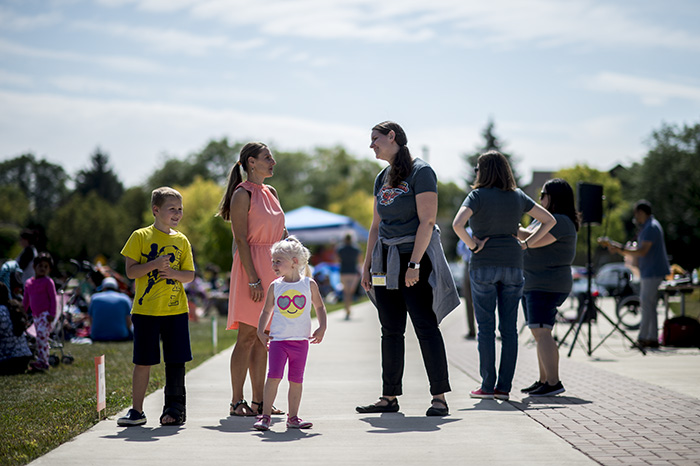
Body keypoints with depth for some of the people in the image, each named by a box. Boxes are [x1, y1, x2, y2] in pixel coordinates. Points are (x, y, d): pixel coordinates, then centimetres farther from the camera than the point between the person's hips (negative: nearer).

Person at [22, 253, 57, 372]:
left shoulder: (48, 282, -2)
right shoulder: (28, 283, 16)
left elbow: (53, 298, -6)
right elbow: (26, 300, 24)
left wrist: (52, 314, -14)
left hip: (45, 314, -7)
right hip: (36, 315, 7)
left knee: (41, 335, -20)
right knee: (41, 338, 9)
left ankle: (42, 361, -25)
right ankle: (44, 362, 14)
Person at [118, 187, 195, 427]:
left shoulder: (181, 240, 9)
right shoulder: (140, 236, 0)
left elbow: (189, 274, 9)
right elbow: (130, 271, -5)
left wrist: (173, 273, -12)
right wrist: (155, 265, -19)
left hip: (176, 309, 2)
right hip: (146, 309, -2)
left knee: (176, 360, 3)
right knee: (143, 361, 3)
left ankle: (175, 407, 12)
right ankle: (137, 411, 11)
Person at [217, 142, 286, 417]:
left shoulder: (270, 193, 16)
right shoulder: (243, 194, -8)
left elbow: (282, 232, 20)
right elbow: (241, 240, -14)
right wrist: (253, 279, -19)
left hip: (272, 268, 8)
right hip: (251, 268, -8)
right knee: (247, 336, -8)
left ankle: (258, 401, 11)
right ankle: (237, 402, -4)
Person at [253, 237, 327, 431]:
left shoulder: (309, 284, 1)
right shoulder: (275, 286, 3)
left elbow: (320, 307, 14)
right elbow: (267, 310, 14)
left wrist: (322, 328, 3)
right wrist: (261, 331, 3)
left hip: (300, 340, 1)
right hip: (278, 340, -1)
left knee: (296, 380, 5)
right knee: (274, 376, -11)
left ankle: (293, 417, 15)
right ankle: (265, 416, -5)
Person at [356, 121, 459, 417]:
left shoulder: (420, 172, -8)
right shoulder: (382, 178, 15)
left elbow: (427, 222, -15)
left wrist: (414, 264, -20)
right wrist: (367, 265, 14)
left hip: (414, 255, -7)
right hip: (386, 261, 8)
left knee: (426, 327, -8)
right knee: (391, 331, 8)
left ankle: (439, 397, -5)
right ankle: (390, 397, 12)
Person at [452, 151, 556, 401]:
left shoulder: (478, 195, -5)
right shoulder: (518, 196, 9)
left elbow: (457, 224, -21)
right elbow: (549, 220, 12)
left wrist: (473, 246, -8)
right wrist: (525, 243, 9)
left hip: (484, 265, -4)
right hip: (513, 264, 4)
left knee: (485, 326, 0)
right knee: (509, 326, 4)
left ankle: (487, 386, 0)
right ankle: (504, 386, 5)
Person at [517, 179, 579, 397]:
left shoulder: (561, 221, -14)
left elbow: (533, 240, -23)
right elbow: (525, 242, 20)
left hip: (547, 286, -11)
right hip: (533, 286, 11)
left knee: (541, 333, -15)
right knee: (539, 334, 12)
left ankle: (554, 383, -16)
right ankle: (543, 380, 17)